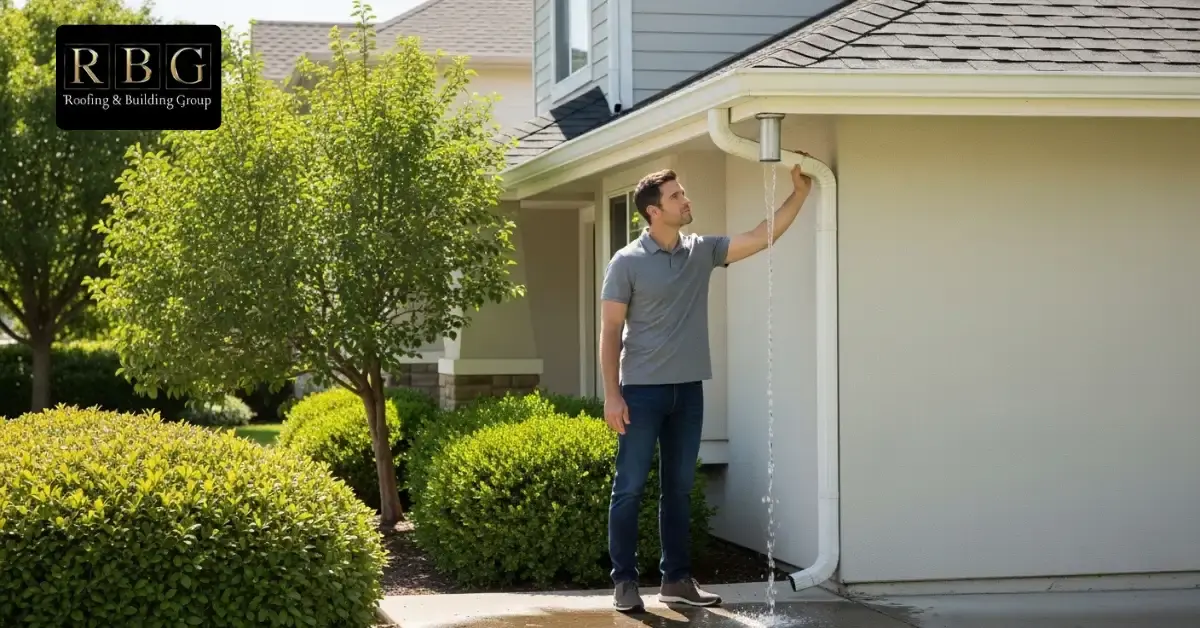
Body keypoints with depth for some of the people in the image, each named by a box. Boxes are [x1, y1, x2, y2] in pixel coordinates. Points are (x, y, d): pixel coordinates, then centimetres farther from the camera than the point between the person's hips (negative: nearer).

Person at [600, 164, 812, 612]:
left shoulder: (702, 252, 6)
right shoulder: (627, 262, -7)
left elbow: (762, 237, 4)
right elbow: (610, 331, -7)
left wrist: (800, 192, -5)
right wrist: (612, 394, -13)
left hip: (688, 389, 5)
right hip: (642, 389, -5)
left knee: (679, 488, 11)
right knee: (630, 488, 0)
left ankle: (677, 578, 18)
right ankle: (624, 580, 6)